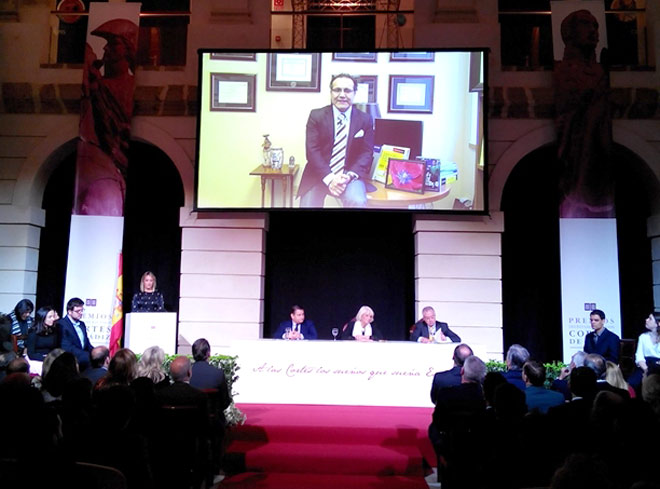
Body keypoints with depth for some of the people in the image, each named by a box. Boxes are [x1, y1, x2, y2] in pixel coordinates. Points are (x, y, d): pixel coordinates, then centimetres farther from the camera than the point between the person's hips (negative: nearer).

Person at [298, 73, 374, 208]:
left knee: (357, 202, -30)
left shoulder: (365, 119, 6)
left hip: (349, 175, -1)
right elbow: (312, 150, -5)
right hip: (319, 175, 1)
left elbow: (367, 153, 3)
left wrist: (350, 175, -15)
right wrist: (329, 178, -17)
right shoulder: (316, 115, 2)